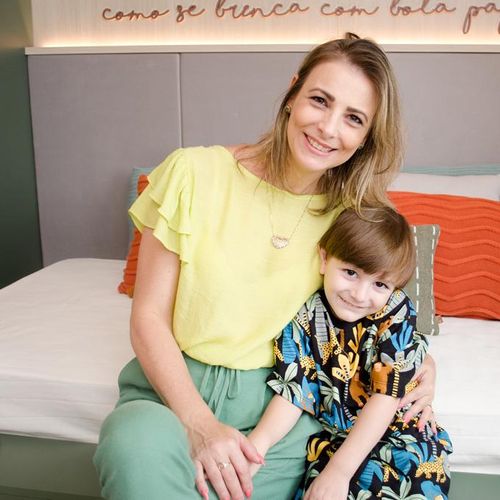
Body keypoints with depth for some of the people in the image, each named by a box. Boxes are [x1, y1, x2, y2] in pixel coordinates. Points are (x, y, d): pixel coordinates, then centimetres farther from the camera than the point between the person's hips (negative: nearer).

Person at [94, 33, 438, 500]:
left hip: (276, 405, 3)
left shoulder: (351, 214, 0)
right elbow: (148, 317, -7)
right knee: (137, 444, -35)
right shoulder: (195, 173, -9)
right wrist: (198, 422, -19)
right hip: (175, 387, -2)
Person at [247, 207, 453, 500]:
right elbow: (293, 392, -8)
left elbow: (386, 397, -17)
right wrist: (258, 442, -27)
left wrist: (339, 469, -23)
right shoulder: (303, 320, -8)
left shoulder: (396, 314, -14)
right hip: (332, 436, 0)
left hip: (398, 429, 1)